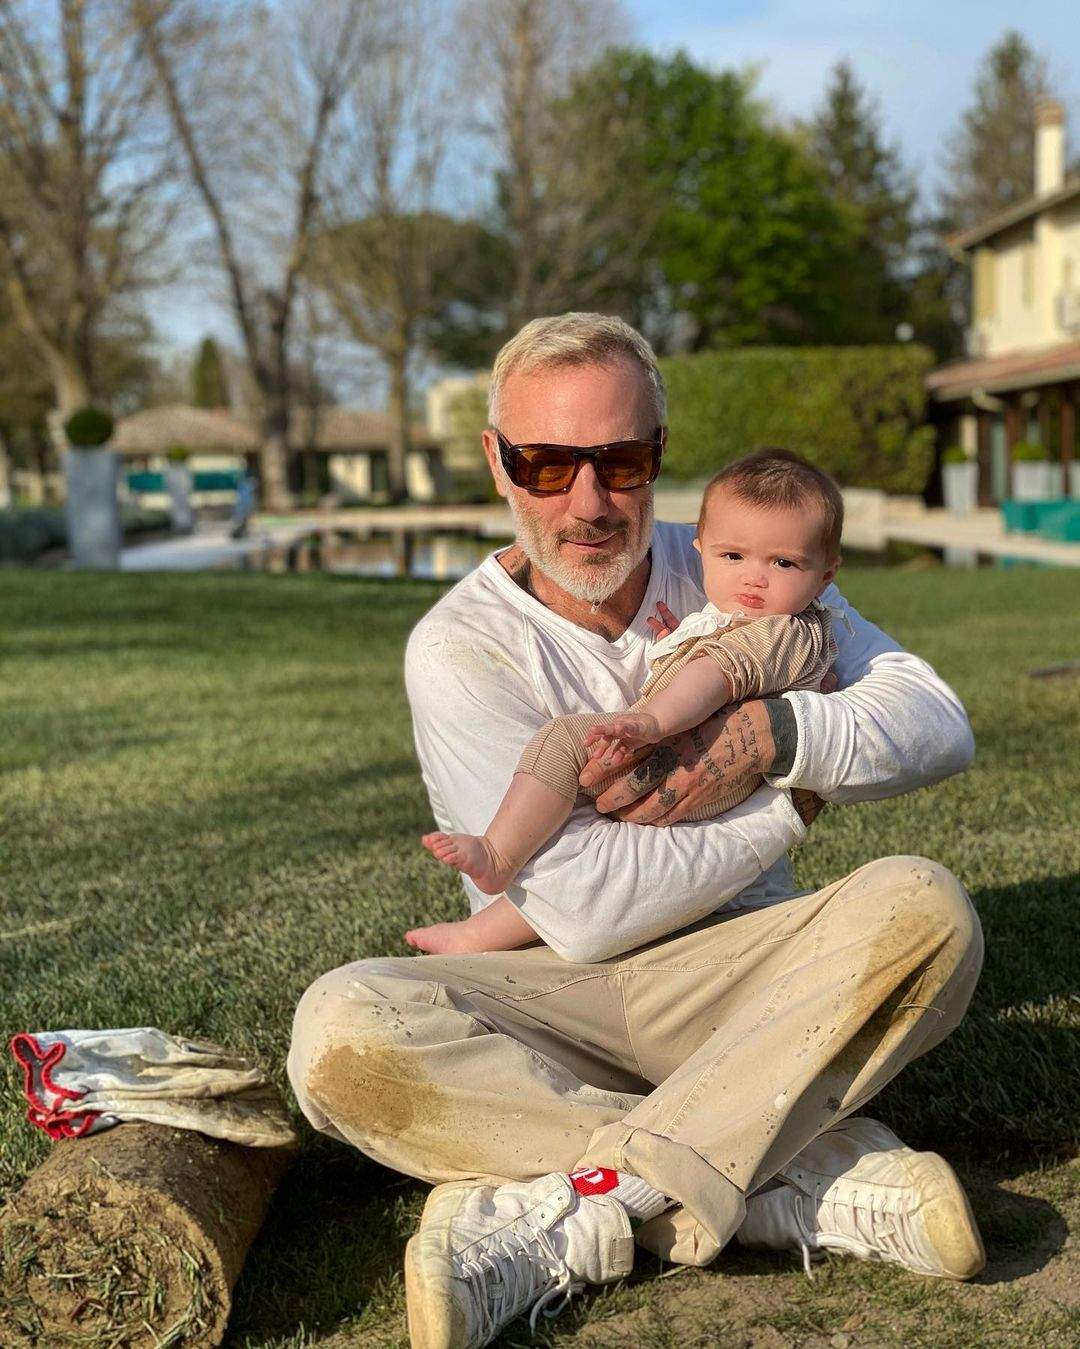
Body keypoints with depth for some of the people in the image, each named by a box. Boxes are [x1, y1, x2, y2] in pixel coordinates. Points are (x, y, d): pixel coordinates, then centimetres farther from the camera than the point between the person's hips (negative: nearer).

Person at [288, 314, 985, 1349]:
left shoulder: (743, 573, 4)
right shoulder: (461, 646, -9)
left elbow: (938, 727, -3)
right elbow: (586, 911, -17)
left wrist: (767, 735, -20)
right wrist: (788, 809, -8)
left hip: (743, 982, 2)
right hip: (560, 1003, -2)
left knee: (922, 906, -28)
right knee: (342, 1032, -31)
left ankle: (574, 1215, -30)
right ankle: (824, 1186, -33)